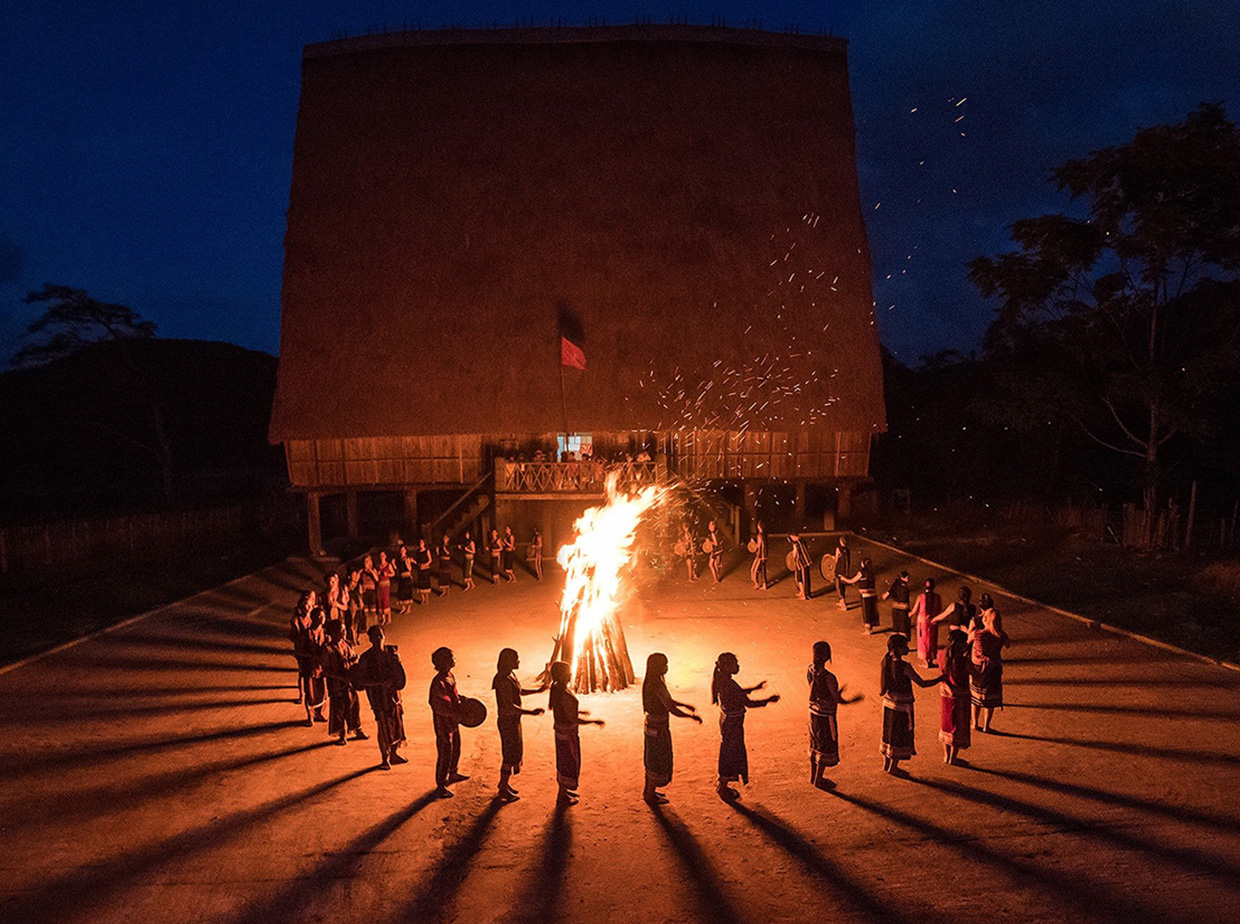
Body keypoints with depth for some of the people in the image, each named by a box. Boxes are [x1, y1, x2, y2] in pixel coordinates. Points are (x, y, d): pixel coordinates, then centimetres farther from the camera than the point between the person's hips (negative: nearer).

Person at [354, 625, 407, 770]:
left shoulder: (391, 651, 1)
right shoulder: (366, 658, -13)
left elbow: (398, 671, 10)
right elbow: (360, 680, -15)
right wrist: (380, 683, -23)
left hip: (393, 692, 5)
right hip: (378, 696, -5)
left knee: (397, 724, 11)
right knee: (383, 727, 1)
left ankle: (394, 754, 30)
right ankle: (385, 759, 18)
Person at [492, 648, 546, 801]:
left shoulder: (511, 675, 4)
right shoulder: (504, 681, -27)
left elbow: (520, 692, 21)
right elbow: (509, 706, -29)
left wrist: (538, 690, 15)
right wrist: (531, 712, -32)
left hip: (514, 719, 10)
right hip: (508, 721, -10)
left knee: (515, 752, 21)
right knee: (510, 755, 3)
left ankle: (504, 783, 37)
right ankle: (503, 790, 18)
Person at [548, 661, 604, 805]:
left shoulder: (556, 688, -2)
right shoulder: (565, 694, -31)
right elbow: (573, 719, -27)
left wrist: (579, 711, 22)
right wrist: (594, 721, -18)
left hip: (561, 731, 9)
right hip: (568, 734, -9)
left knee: (563, 761, 23)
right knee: (569, 763, 9)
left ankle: (563, 790, 40)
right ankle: (563, 796, 24)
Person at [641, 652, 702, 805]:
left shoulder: (650, 682, 2)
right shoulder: (657, 686, -28)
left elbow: (668, 701, 18)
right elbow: (673, 710, -26)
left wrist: (685, 705, 16)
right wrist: (693, 716, -15)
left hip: (651, 725, 9)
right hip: (658, 728, -9)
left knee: (652, 759, 22)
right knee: (658, 761, 7)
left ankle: (648, 791, 37)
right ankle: (651, 796, 21)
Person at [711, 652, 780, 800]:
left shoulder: (722, 680, -2)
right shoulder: (729, 685, -32)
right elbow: (749, 703, -27)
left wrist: (754, 688, 20)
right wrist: (769, 700, -16)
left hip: (727, 720, 9)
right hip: (732, 724, -9)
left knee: (729, 754, 23)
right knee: (730, 754, 9)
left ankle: (722, 785, 38)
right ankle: (723, 788, 26)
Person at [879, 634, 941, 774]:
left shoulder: (887, 661, -6)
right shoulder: (904, 666, -27)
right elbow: (922, 683, -22)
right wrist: (941, 678, -11)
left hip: (888, 702, 7)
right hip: (902, 705, -7)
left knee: (889, 734, 20)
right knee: (901, 737, 10)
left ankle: (886, 764, 32)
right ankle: (893, 767, 20)